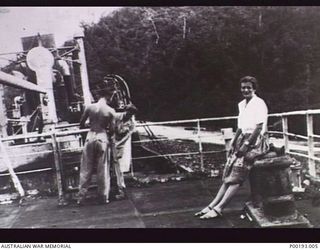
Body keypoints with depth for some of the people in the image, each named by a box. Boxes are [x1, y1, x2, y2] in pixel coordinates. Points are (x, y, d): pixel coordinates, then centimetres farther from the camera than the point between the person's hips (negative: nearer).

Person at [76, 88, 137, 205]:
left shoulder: (89, 107, 0)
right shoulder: (110, 111, -5)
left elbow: (81, 124, 8)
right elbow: (111, 129, -2)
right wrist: (111, 138, 17)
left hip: (90, 138, 2)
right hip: (103, 139, -2)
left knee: (86, 170, 9)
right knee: (103, 170, 8)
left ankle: (81, 197, 12)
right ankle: (104, 197, 14)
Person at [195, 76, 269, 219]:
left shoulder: (259, 104, -8)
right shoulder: (242, 105, 17)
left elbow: (258, 128, -14)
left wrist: (246, 145, -18)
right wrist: (233, 143, 10)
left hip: (255, 141, -8)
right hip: (243, 139, 8)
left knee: (237, 176, -16)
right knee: (229, 174, -3)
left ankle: (218, 208, -20)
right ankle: (212, 206, -8)